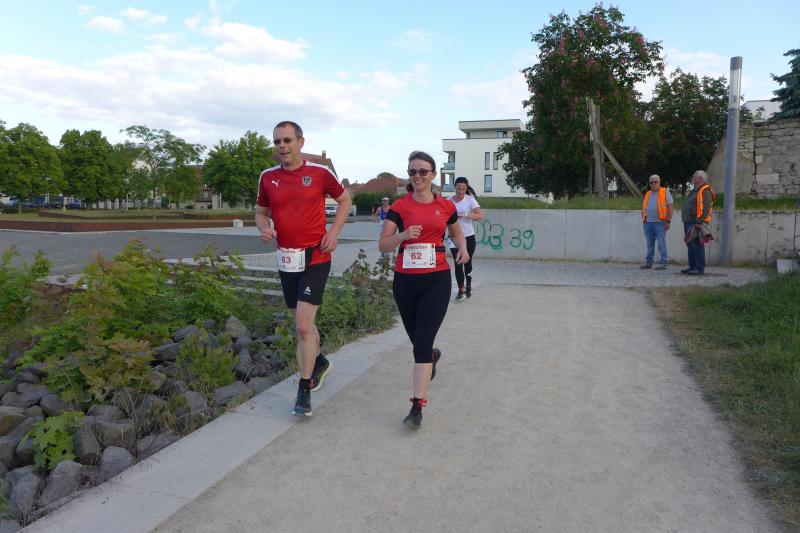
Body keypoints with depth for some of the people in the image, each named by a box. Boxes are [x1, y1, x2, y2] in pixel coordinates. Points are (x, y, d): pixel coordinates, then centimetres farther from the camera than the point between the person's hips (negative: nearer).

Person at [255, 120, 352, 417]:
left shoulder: (320, 172, -5)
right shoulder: (268, 177, 5)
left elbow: (345, 200, 9)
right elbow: (261, 211, 16)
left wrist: (333, 232, -4)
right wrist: (264, 228, -8)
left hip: (315, 257, -4)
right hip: (286, 259, 5)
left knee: (303, 325, -11)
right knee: (302, 323, 17)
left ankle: (304, 392, 2)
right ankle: (319, 362, 43)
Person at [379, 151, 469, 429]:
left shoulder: (446, 206, 4)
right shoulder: (399, 207, 0)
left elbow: (456, 232, 22)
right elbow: (383, 245, -4)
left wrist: (462, 248, 0)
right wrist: (404, 235, -23)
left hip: (436, 280, -1)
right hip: (405, 280, 2)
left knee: (421, 343, -9)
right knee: (418, 339, 17)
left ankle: (417, 407, -4)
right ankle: (432, 355, 54)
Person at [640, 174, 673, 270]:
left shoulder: (665, 192, 1)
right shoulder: (647, 194, 17)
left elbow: (670, 207, -3)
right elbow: (643, 208, 21)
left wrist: (668, 221, -10)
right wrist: (643, 220, 13)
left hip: (660, 223, -5)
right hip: (648, 223, 5)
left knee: (661, 244, -4)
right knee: (649, 244, 10)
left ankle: (663, 263, -1)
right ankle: (648, 262, 15)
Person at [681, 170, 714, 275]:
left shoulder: (705, 191, -11)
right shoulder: (695, 190, 21)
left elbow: (705, 209, -20)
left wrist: (699, 222, -25)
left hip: (696, 223, -10)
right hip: (688, 222, 10)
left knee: (697, 246, -9)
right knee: (690, 245, 12)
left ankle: (699, 268, -7)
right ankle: (692, 267, 18)